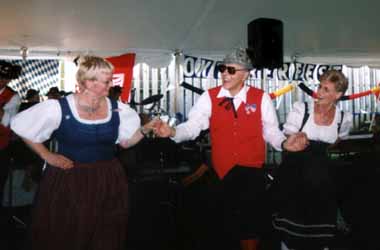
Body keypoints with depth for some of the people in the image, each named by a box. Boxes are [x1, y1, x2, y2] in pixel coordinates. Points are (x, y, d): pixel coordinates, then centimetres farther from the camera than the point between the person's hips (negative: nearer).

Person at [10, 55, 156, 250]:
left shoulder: (118, 109, -2)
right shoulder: (59, 108, -14)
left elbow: (126, 141, 7)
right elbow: (21, 127, -2)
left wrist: (146, 128, -7)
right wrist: (47, 155, -3)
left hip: (108, 180, 3)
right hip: (68, 179, -3)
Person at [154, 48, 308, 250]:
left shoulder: (261, 98, 0)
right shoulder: (208, 97, -1)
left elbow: (271, 131, 2)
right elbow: (192, 126, -8)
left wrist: (284, 143, -17)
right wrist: (172, 132, -26)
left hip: (252, 172, 0)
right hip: (221, 172, 0)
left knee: (251, 223, 10)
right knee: (224, 222, 11)